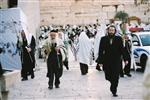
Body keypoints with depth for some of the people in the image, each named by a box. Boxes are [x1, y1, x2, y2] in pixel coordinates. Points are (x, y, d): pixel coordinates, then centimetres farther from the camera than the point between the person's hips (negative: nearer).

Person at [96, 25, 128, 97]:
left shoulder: (119, 39, 1)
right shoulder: (103, 39, 1)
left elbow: (122, 49, 3)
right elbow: (101, 51, 1)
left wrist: (125, 59, -1)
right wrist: (100, 61, -4)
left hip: (116, 61, -1)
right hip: (107, 61, 1)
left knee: (115, 77, -2)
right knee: (108, 77, 5)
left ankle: (114, 91, 11)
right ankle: (113, 86, 35)